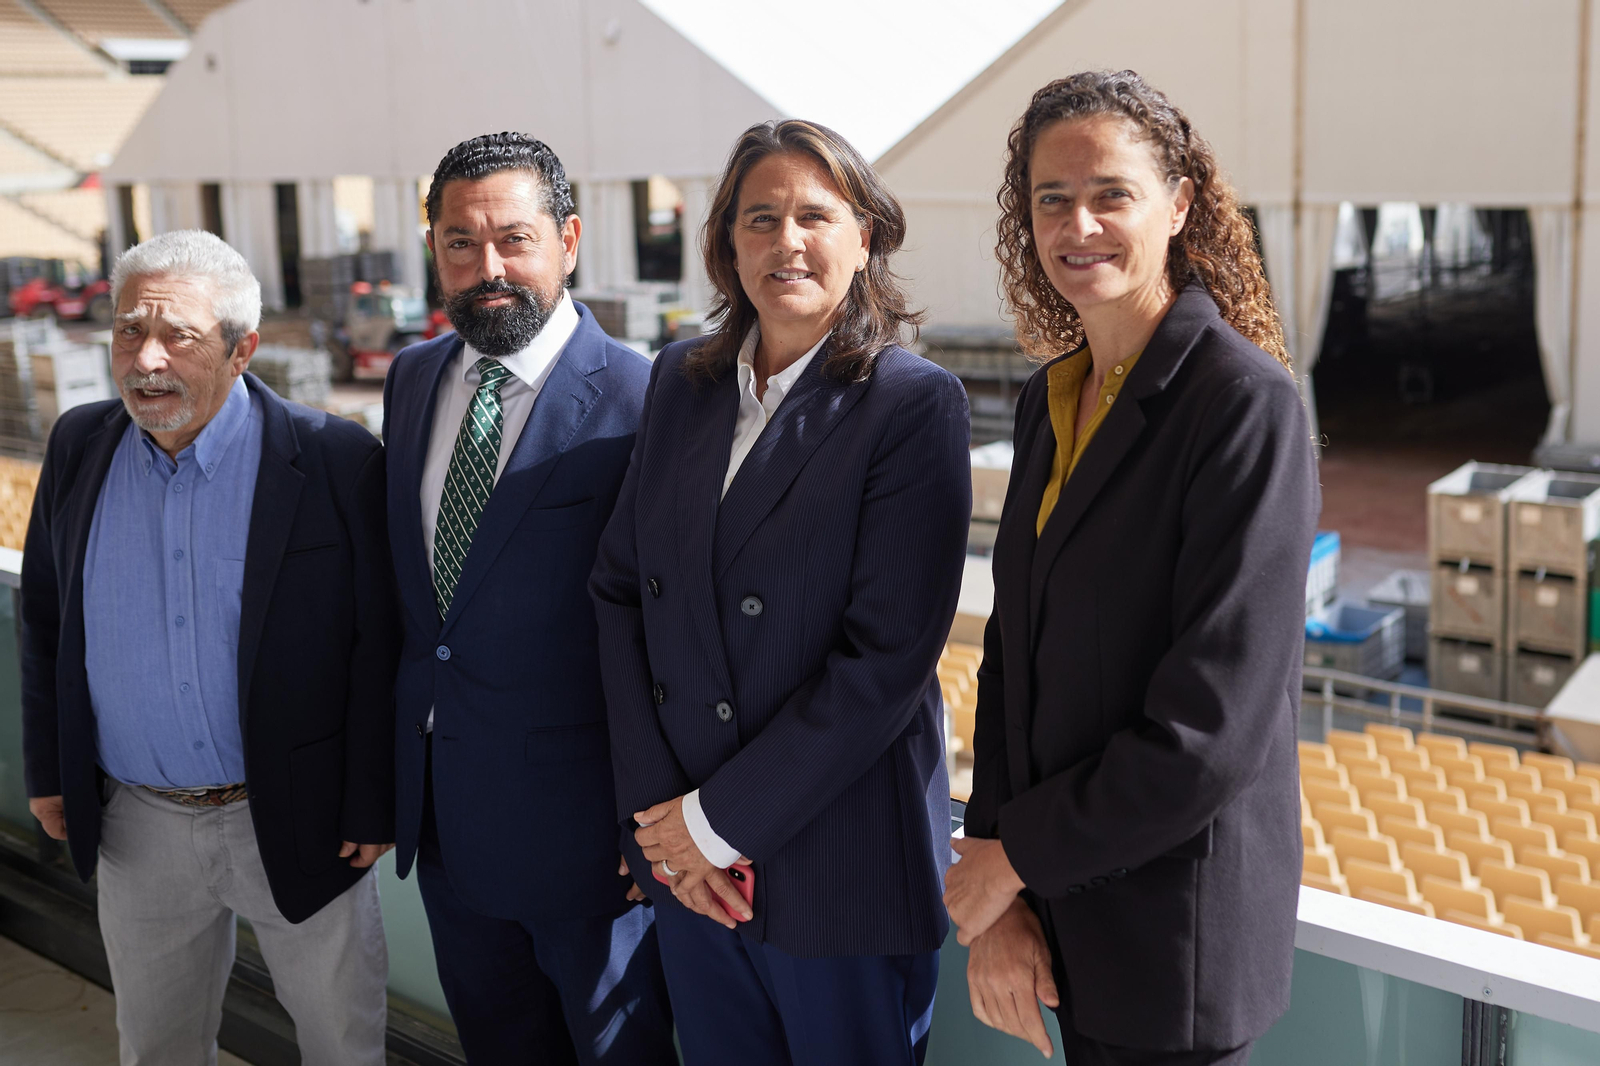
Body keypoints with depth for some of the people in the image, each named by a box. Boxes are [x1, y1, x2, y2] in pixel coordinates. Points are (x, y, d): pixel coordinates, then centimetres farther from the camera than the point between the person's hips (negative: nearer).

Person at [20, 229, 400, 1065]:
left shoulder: (336, 461, -16)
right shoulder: (79, 447, -2)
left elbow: (380, 648, -12)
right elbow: (44, 618, 9)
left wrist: (372, 808, -11)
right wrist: (48, 769, 9)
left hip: (298, 823, -3)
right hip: (137, 826, 4)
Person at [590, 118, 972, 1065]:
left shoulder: (917, 403, -11)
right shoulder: (681, 380, 5)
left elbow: (888, 658, -17)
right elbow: (621, 589, 4)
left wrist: (720, 819, -14)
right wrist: (657, 808, -6)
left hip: (843, 870, -4)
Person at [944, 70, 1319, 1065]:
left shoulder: (1246, 401, -18)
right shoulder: (1052, 398, 6)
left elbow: (1213, 728, -23)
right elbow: (1013, 652, 4)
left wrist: (1014, 854, -12)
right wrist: (999, 905, -5)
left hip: (1174, 936, -6)